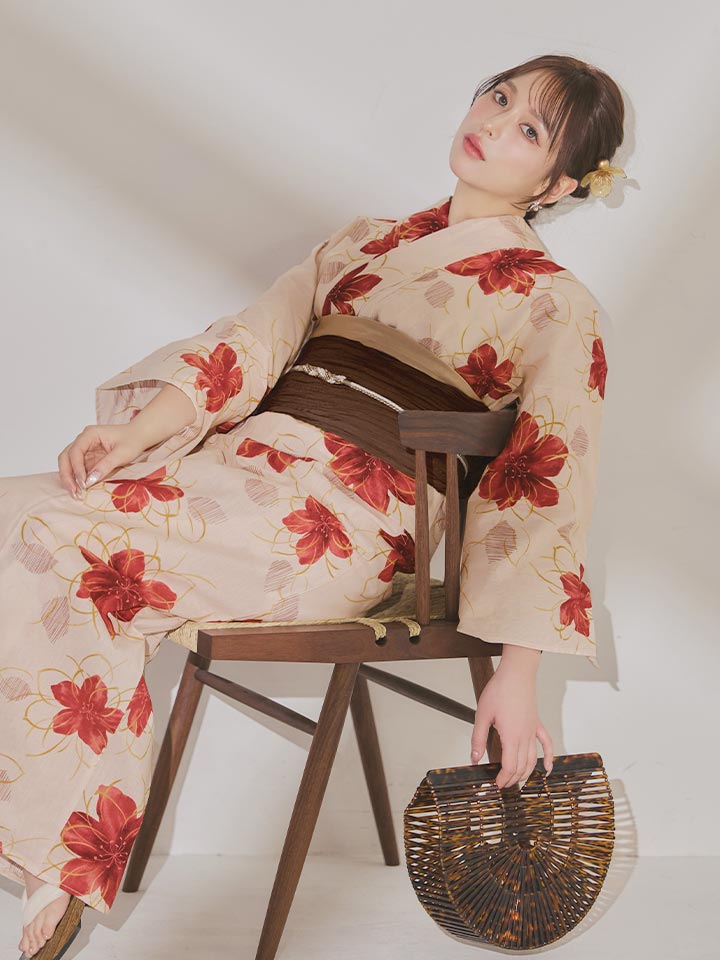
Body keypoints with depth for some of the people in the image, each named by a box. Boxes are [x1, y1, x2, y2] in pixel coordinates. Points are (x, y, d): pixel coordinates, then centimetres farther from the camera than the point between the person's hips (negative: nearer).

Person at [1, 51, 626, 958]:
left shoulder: (554, 303, 5)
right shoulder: (366, 239, 22)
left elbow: (547, 485, -5)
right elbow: (254, 339, 10)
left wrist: (516, 672, -14)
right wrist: (137, 434, -8)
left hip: (344, 520, -6)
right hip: (254, 461, 6)